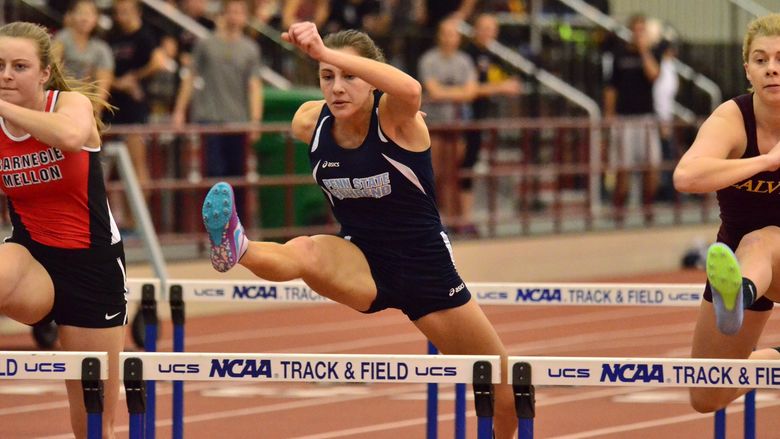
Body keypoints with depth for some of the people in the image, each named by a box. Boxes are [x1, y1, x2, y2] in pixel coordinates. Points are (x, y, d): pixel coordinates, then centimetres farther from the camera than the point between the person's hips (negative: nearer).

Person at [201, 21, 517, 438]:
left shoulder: (395, 115, -21)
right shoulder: (309, 122, -9)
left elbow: (410, 89, -49)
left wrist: (324, 51, -57)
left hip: (425, 267, -2)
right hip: (362, 266, 2)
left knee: (506, 399, 9)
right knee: (305, 251, -35)